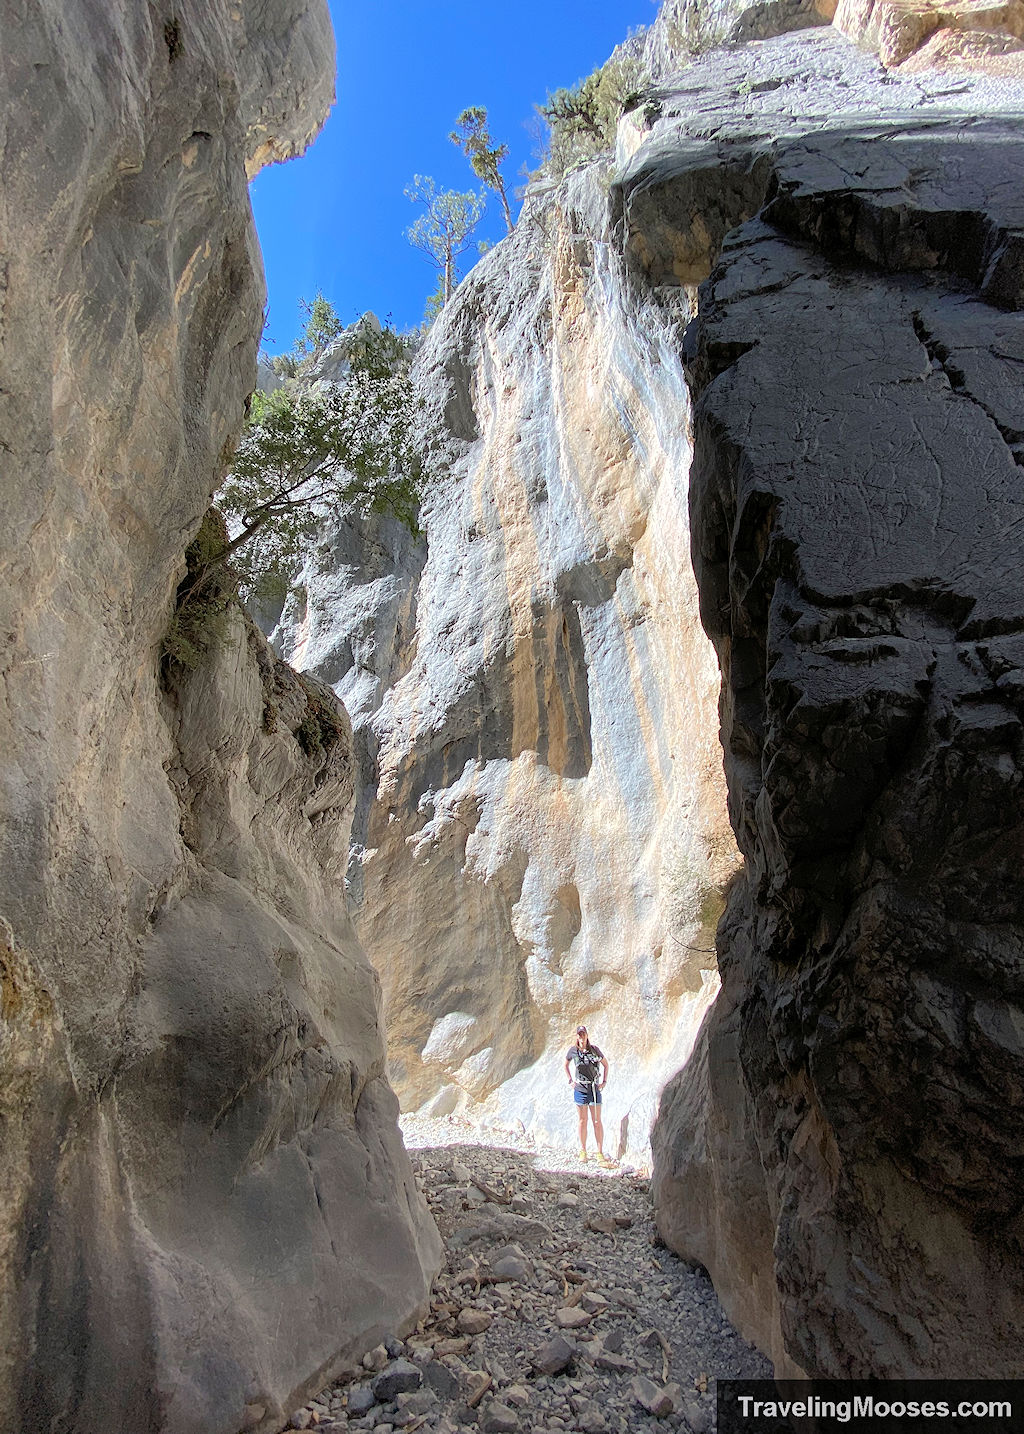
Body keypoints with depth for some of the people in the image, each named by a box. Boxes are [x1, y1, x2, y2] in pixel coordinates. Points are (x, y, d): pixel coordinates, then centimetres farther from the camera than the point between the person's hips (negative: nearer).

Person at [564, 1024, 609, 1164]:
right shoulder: (572, 1050, -1)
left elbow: (606, 1065, 8)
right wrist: (571, 1081, 8)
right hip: (580, 1089, 1)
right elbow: (566, 1065, 16)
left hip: (594, 1089, -1)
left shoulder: (595, 1049, -5)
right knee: (582, 1121, 7)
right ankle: (583, 1152, 17)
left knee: (597, 1121, 0)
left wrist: (604, 1082, 1)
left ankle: (600, 1153, 5)